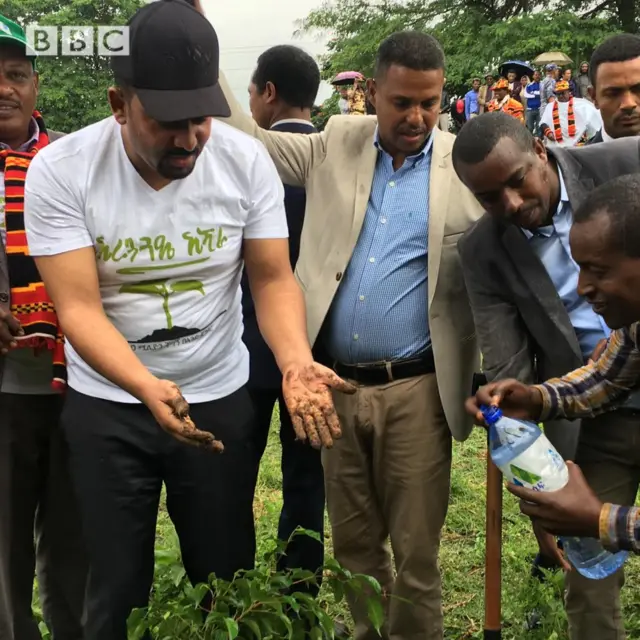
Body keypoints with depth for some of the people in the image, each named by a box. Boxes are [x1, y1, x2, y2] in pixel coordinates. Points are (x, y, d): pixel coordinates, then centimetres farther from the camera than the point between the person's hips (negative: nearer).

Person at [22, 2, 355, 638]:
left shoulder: (246, 160, -11)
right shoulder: (61, 170, -17)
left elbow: (273, 279, -7)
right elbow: (78, 307, -20)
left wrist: (296, 365, -27)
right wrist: (148, 388, -38)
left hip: (219, 399, 2)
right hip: (107, 406, -1)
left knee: (228, 578, 14)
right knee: (118, 588, 12)